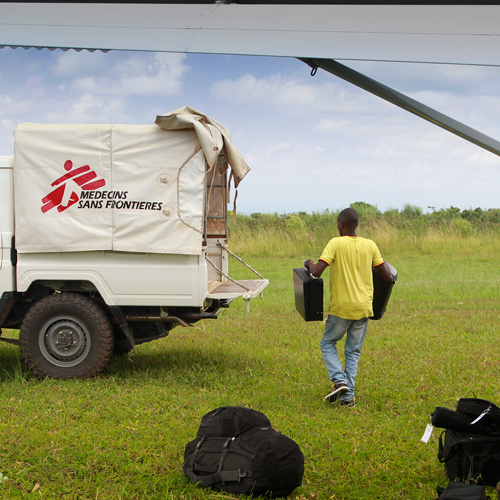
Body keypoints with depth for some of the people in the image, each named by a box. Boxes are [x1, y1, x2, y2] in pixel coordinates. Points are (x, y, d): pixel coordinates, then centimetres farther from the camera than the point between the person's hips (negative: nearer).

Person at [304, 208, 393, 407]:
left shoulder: (336, 244, -10)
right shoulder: (370, 245, 2)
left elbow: (316, 272, -19)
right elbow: (387, 277, 3)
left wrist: (309, 264, 4)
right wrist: (382, 262, 24)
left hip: (341, 307, -4)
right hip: (363, 308, 4)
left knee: (327, 343, 15)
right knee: (353, 351, 13)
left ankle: (339, 380, -5)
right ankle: (348, 396, 7)